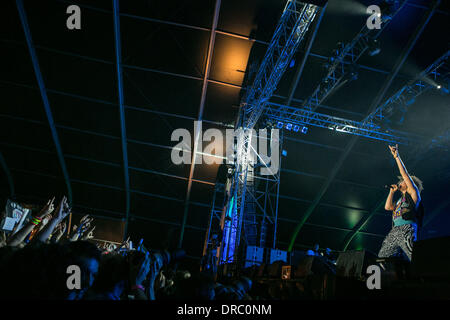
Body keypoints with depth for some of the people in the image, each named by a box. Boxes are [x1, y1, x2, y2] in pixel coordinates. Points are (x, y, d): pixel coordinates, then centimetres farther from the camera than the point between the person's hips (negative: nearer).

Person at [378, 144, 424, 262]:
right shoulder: (400, 200, 30)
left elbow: (405, 174, 2)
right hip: (394, 231, 7)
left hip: (406, 230, -7)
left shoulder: (413, 193, 10)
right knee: (381, 259, -2)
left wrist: (396, 157, 2)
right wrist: (392, 192, 27)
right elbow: (388, 207, 23)